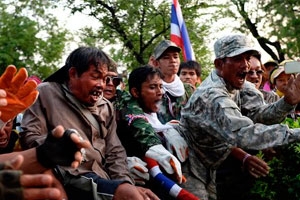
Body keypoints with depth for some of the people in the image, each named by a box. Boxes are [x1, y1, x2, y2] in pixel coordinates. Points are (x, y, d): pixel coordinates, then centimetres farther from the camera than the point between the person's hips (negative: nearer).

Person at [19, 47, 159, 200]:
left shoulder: (106, 107, 21)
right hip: (65, 178, -5)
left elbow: (115, 152, 14)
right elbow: (29, 136, 0)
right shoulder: (46, 93, 8)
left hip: (100, 179, 6)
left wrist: (125, 183, -4)